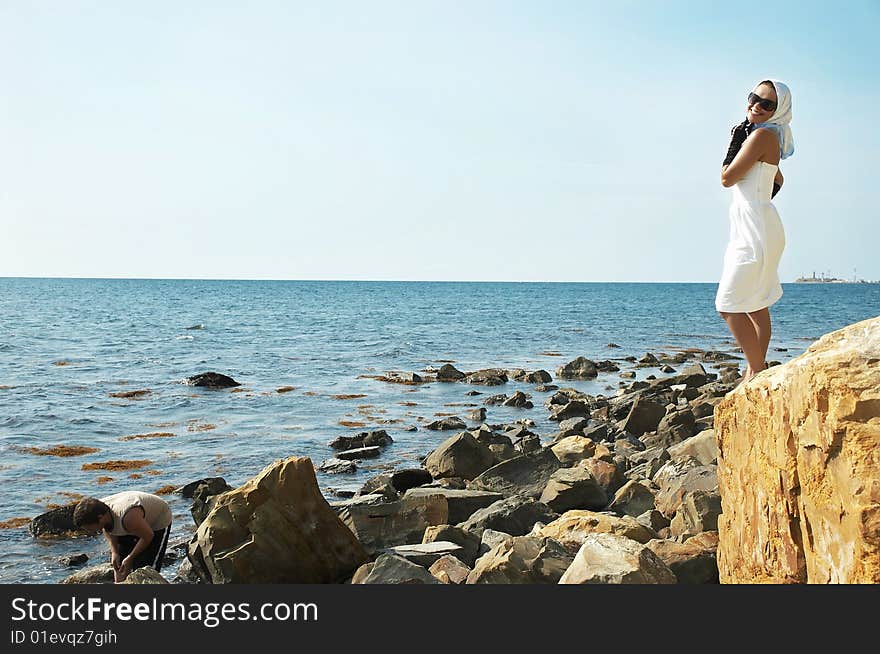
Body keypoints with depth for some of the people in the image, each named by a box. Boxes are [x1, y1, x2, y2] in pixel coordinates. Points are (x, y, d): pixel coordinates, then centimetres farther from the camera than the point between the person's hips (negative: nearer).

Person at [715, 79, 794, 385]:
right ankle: (756, 371, 21)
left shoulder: (762, 134, -14)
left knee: (729, 305, -10)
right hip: (751, 229, 11)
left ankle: (758, 371, -7)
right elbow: (778, 181, 31)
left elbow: (727, 178, -13)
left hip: (755, 230, -11)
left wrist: (736, 138, -6)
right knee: (756, 306, 14)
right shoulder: (767, 137, 16)